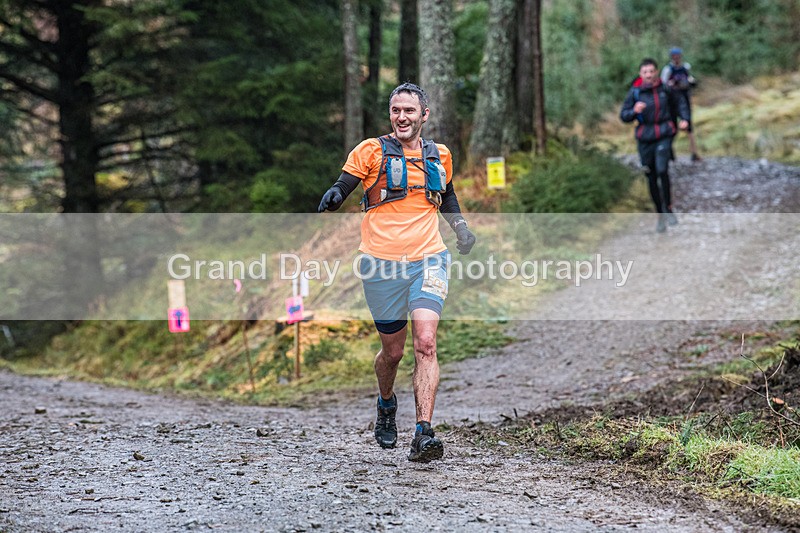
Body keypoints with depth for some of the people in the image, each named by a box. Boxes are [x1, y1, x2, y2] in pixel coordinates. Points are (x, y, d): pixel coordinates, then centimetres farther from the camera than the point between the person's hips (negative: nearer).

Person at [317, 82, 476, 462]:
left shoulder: (439, 156, 12)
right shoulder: (371, 151, 0)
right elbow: (341, 188, -6)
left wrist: (461, 227, 14)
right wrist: (332, 199, -29)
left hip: (427, 260, 1)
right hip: (382, 264, -1)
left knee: (425, 342, -18)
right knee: (392, 351, 9)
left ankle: (423, 434, -23)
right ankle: (386, 405, 42)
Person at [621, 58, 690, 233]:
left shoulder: (665, 89, -1)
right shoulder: (635, 92, -5)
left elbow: (679, 102, 17)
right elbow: (624, 115, -4)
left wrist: (684, 118, 4)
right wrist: (634, 111, -23)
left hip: (664, 135, -1)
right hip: (645, 137, 1)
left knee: (662, 171, -21)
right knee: (651, 179, 7)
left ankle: (668, 209, -5)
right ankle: (660, 216, 21)